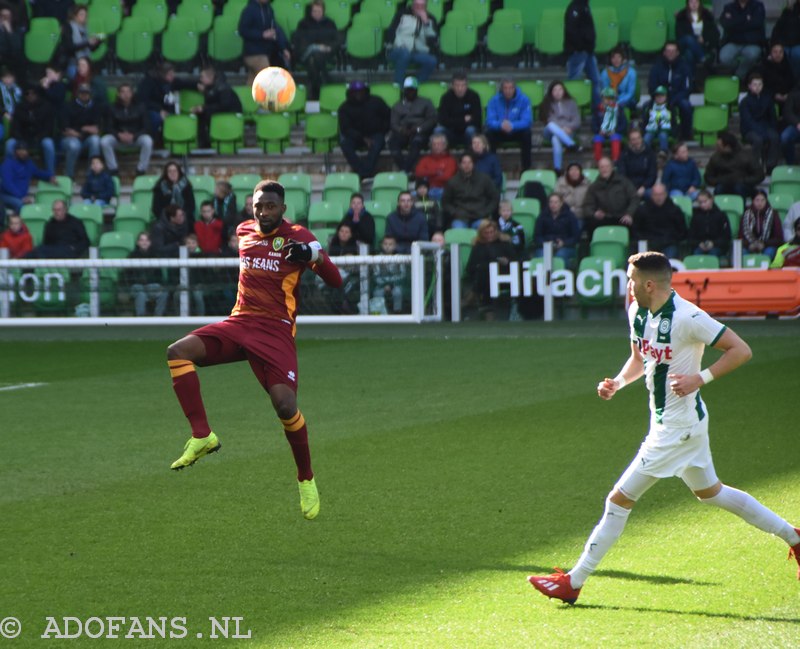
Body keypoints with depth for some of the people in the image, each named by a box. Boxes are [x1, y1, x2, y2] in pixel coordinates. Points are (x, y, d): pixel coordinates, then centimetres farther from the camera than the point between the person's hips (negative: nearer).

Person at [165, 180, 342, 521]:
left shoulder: (296, 236, -4)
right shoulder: (244, 232, 13)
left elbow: (335, 281, -10)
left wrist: (314, 255, -28)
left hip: (276, 332, -5)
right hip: (239, 323, 5)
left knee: (285, 404, -21)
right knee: (178, 352, -19)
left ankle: (306, 480, 1)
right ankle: (202, 435, -20)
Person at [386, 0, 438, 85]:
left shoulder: (430, 19, 10)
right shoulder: (403, 14, 6)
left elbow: (432, 42, -2)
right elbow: (390, 32, 4)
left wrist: (426, 23, -11)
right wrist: (398, 45, -14)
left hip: (419, 54, 2)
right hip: (398, 52, -2)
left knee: (432, 61, -29)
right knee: (405, 53, -39)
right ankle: (397, 85, -34)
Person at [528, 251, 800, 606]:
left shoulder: (687, 317, -23)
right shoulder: (637, 313, 3)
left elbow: (741, 350, -19)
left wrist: (700, 378, -27)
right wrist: (617, 383, 0)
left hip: (677, 427, -10)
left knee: (620, 499, -6)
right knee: (709, 492, 24)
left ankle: (573, 582, 1)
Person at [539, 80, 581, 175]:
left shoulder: (571, 103, 17)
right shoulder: (547, 104, 15)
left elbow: (577, 121, 9)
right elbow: (546, 121, 4)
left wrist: (568, 128, -13)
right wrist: (560, 128, -13)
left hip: (567, 132, -1)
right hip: (550, 132, 1)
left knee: (556, 139, -39)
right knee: (551, 125, -39)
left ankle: (557, 168, -51)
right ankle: (572, 145, -53)